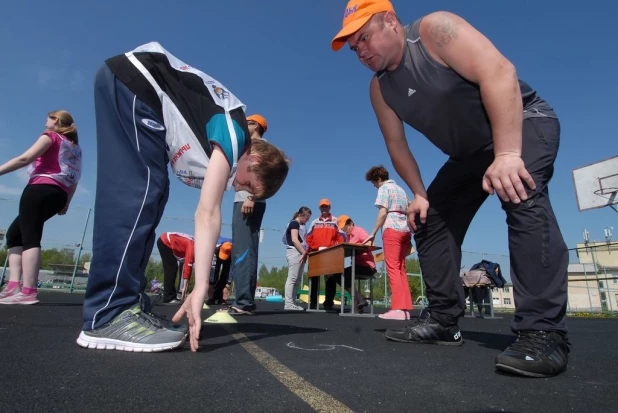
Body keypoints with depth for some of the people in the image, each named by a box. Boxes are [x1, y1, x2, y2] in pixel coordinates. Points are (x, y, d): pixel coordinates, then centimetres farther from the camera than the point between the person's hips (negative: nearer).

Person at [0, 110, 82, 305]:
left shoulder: (51, 136, 6)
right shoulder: (75, 148, 25)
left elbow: (24, 159, -7)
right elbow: (74, 179, 19)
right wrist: (66, 203, 19)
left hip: (40, 190, -7)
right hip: (58, 195, 7)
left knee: (30, 238, -14)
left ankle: (28, 292, -24)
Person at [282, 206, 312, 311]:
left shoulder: (302, 226, 21)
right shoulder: (294, 223, -5)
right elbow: (294, 240, -15)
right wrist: (304, 253, -14)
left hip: (300, 253, 9)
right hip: (294, 252, -9)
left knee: (297, 279, 7)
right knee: (292, 278, -11)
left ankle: (293, 302, 8)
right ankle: (288, 303, -11)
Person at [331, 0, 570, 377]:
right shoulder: (380, 89, -1)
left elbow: (500, 71, -31)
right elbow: (396, 145, 3)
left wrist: (507, 154, -39)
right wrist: (419, 194, -5)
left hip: (525, 124, -7)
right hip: (470, 154, 7)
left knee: (521, 195, -35)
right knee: (429, 222, 1)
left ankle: (544, 333, -31)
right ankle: (443, 321, 8)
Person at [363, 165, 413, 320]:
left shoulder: (384, 188, 1)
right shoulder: (401, 189, 25)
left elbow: (383, 212, -10)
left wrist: (373, 233, -7)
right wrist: (408, 238, 20)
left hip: (392, 229, -8)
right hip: (405, 230, 8)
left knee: (393, 267, -11)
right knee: (401, 268, 6)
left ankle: (398, 309, -18)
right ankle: (405, 308, 2)